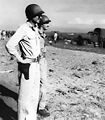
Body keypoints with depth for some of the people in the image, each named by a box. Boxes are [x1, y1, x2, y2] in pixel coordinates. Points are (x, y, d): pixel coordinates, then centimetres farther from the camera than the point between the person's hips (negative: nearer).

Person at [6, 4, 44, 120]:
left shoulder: (36, 29, 11)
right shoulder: (23, 28, -16)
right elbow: (10, 45, -24)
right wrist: (20, 59, -17)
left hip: (36, 65, 9)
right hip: (27, 66, -8)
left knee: (34, 94, 16)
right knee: (25, 95, 2)